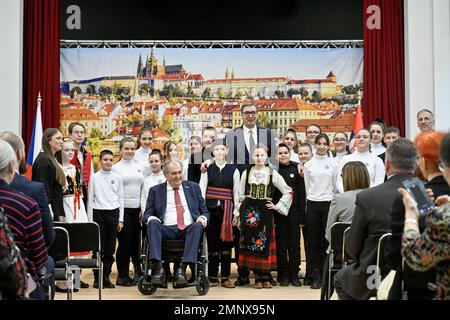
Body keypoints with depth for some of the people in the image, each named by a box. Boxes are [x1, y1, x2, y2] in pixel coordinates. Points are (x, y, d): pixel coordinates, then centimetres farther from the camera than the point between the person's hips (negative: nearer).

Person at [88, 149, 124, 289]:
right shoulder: (94, 177, 2)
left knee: (110, 248, 4)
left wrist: (120, 219, 5)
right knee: (98, 247, 0)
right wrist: (90, 220, 0)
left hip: (113, 213, 2)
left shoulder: (117, 178, 7)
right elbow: (90, 199, 3)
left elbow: (121, 198, 9)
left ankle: (106, 276, 14)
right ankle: (97, 278, 9)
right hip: (98, 213, -2)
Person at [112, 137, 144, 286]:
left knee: (135, 241, 8)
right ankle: (122, 275, 8)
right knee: (124, 242, -1)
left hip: (137, 209, 4)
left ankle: (138, 271, 19)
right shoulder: (116, 168, -1)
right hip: (122, 209, -4)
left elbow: (143, 189, 13)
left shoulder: (139, 167, 12)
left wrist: (143, 208, 5)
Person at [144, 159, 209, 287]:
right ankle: (158, 268, -38)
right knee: (153, 223, -30)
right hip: (167, 230, 0)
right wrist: (150, 218, -14)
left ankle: (182, 268, -39)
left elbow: (204, 210, 20)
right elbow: (147, 213, 11)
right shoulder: (155, 190, 17)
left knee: (197, 225, -33)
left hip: (189, 229, 0)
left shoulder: (193, 187, 20)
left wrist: (203, 217, -5)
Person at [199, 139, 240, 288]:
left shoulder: (233, 170, 5)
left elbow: (236, 193, 6)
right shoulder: (207, 169, 5)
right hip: (211, 208, 0)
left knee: (226, 242, 1)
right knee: (212, 241, 3)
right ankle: (213, 276, 11)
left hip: (226, 209, 0)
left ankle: (225, 277, 7)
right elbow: (201, 190, 3)